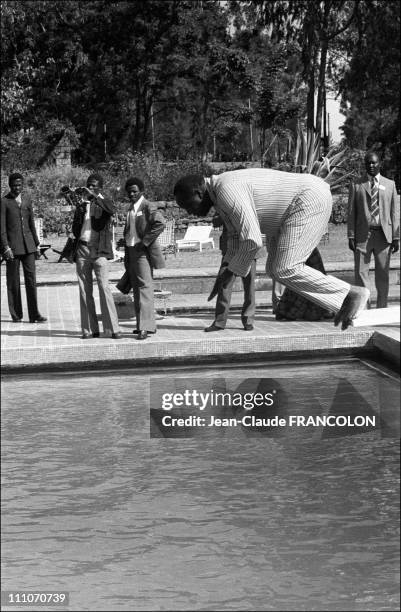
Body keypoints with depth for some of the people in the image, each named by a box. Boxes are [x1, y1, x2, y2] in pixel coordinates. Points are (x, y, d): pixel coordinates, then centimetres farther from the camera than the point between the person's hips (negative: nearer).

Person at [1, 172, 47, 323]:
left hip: (28, 245, 4)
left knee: (31, 278, -2)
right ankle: (16, 315, 11)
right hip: (12, 245, -4)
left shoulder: (27, 200, 14)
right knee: (13, 281, 3)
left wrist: (36, 244, 15)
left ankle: (34, 314, -2)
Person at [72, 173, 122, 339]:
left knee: (104, 287, -14)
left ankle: (113, 329, -14)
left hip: (99, 250, -5)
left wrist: (94, 196, -22)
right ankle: (89, 329, 7)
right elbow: (75, 229, 21)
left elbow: (112, 210, -21)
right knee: (85, 290, 3)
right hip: (82, 249, 5)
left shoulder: (104, 203, 4)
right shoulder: (81, 206, 17)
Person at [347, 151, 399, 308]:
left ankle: (381, 309, 11)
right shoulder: (356, 185, 7)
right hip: (363, 235, -1)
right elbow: (351, 212, 4)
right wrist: (351, 236, -4)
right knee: (361, 273, -2)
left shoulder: (390, 184, 10)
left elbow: (395, 212, 7)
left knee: (383, 275, 4)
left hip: (383, 235, 1)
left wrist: (396, 237, 0)